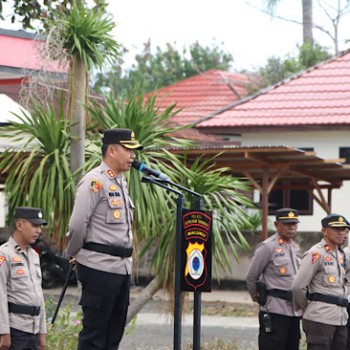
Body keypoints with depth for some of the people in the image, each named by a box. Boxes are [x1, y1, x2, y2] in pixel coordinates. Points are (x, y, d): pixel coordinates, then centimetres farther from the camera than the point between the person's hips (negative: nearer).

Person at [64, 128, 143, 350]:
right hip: (100, 267, -9)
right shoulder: (95, 181, -13)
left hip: (123, 267, 9)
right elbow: (77, 224, -16)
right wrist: (74, 255, -2)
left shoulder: (121, 182, 16)